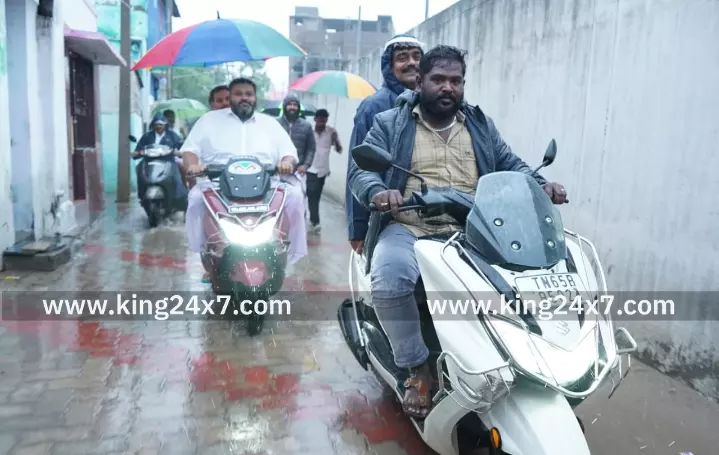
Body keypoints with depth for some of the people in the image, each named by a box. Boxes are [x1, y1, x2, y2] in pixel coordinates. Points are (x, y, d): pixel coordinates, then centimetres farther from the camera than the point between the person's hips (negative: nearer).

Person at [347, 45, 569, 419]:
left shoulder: (481, 126, 18)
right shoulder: (390, 124, 7)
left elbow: (511, 166, 15)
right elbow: (360, 169, -4)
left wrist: (540, 184, -8)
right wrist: (377, 192, -28)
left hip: (471, 232, 3)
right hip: (408, 229, -3)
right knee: (390, 278, -35)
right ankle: (417, 367, -12)